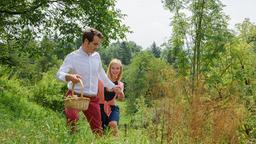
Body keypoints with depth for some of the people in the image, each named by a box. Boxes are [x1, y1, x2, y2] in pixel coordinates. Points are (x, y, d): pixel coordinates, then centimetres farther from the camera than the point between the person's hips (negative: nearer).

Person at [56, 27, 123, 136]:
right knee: (72, 117, -34)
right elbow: (59, 74, -21)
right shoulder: (72, 57, -9)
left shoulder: (96, 56, 8)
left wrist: (113, 87, 29)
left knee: (98, 130, 8)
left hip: (92, 98, 5)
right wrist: (69, 77, -43)